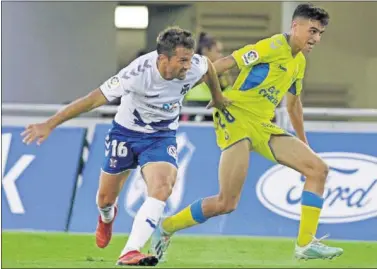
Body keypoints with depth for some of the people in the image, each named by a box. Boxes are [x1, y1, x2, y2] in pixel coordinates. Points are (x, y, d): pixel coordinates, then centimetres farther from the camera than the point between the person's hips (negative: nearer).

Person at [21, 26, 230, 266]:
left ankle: (130, 253, -30)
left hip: (162, 136, 2)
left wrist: (217, 97, 21)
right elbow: (94, 99, -29)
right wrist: (50, 125, -28)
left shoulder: (194, 66, -23)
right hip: (126, 132, -2)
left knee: (162, 189, -27)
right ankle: (107, 218, 53)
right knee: (106, 198, 14)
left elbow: (208, 66, 5)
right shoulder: (138, 73, -34)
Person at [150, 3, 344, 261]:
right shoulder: (274, 46, -11)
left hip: (264, 127, 9)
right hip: (237, 116, -9)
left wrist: (303, 142, 34)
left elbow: (293, 102, 31)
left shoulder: (299, 62, 16)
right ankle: (166, 228, 6)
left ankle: (305, 244, -4)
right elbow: (225, 63, -16)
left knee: (319, 169, -5)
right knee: (226, 203, -16)